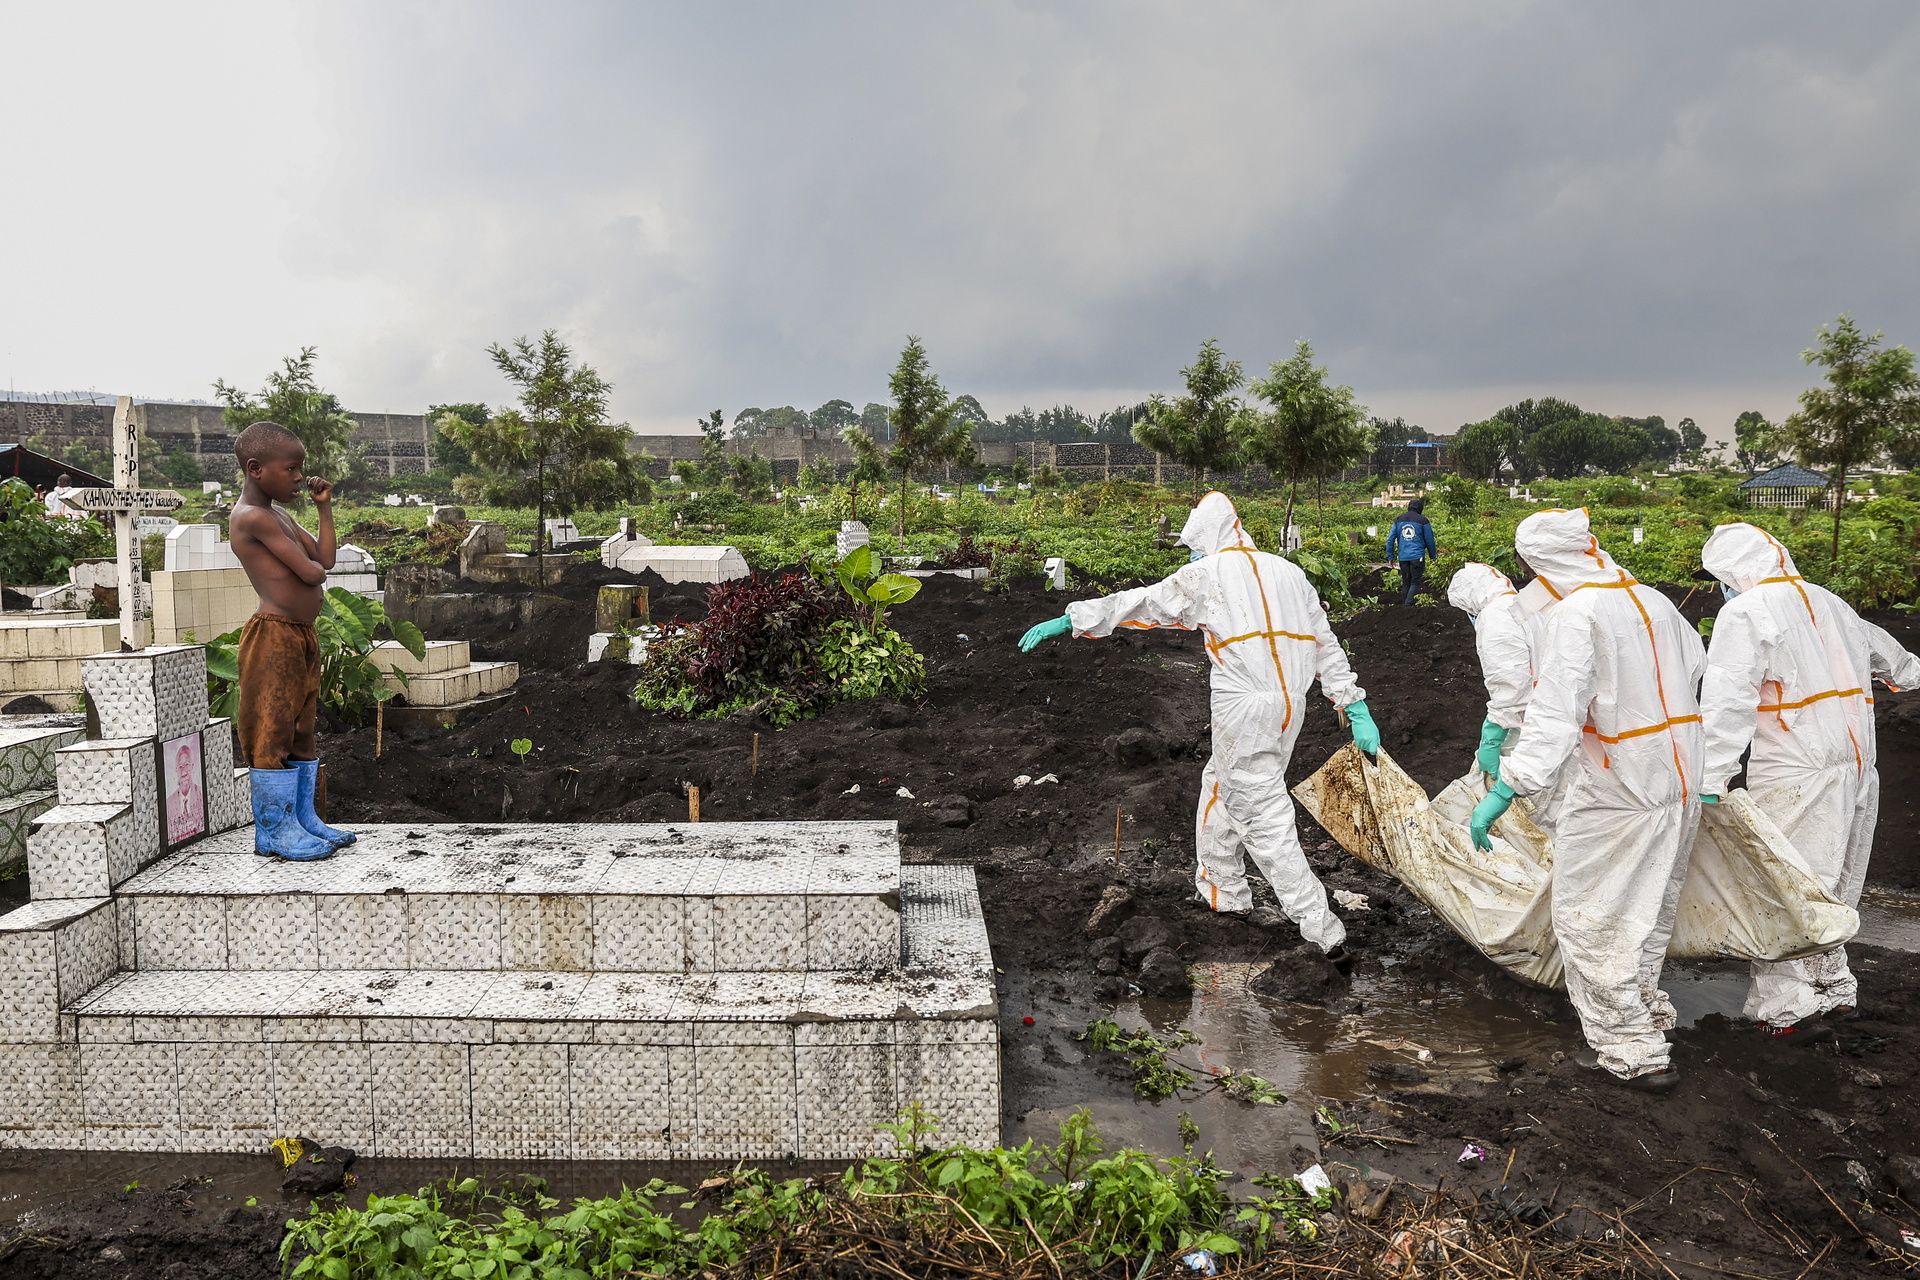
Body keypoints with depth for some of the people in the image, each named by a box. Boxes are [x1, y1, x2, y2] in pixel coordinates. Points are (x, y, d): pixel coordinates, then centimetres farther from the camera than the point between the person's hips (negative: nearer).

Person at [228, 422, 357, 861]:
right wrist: (315, 569, 5)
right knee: (272, 732, -2)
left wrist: (324, 507, 15)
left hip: (302, 636, 10)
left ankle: (303, 818, 23)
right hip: (273, 637, -10)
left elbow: (325, 558, 14)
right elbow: (311, 572, -18)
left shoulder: (279, 516, 17)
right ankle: (275, 830, 5)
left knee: (300, 730, 14)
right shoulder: (253, 517, -15)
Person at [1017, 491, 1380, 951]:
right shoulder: (1289, 572, 15)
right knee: (1222, 785, 24)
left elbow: (1138, 603, 1)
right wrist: (1356, 710, 13)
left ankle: (1318, 924, 2)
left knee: (1264, 817, 0)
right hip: (1291, 704, 7)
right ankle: (1222, 887, 37)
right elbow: (1327, 646, 13)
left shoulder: (1207, 574, -2)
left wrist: (1068, 621, 9)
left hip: (1243, 706, -7)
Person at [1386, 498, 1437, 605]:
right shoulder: (1423, 520, -1)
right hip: (1417, 556, -4)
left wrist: (1391, 556, 12)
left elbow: (1390, 539, 9)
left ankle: (1404, 605, 14)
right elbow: (1429, 540, 2)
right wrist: (1433, 556, 14)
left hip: (1403, 557, 4)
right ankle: (1408, 604, -14)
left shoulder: (1399, 520, 11)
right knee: (1415, 582, -1)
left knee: (1405, 582, 13)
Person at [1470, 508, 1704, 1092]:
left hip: (1615, 797, -8)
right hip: (1680, 785, 8)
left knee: (1588, 921, 5)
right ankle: (1643, 1014, 39)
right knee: (1649, 912, 23)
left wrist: (1503, 792, -31)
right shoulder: (1654, 600, 3)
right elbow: (1696, 664, 20)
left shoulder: (1574, 615, -20)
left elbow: (1555, 717, -29)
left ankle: (1635, 1054, 10)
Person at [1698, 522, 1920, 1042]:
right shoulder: (1830, 603, 15)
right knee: (1831, 888, 17)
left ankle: (1794, 1008, 1)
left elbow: (1728, 701, -19)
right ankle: (1832, 989, 26)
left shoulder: (1744, 613, -9)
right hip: (1858, 766, 8)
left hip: (1796, 776, -8)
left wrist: (1711, 778, -22)